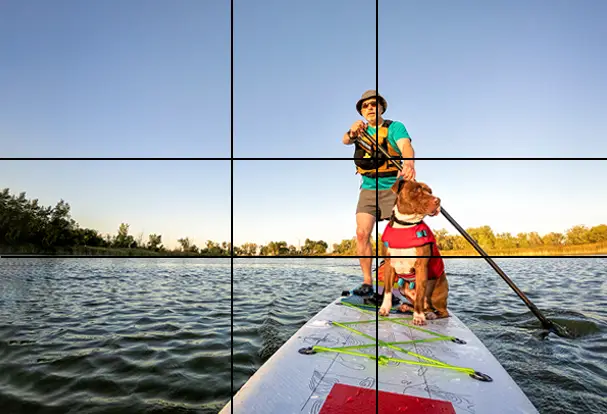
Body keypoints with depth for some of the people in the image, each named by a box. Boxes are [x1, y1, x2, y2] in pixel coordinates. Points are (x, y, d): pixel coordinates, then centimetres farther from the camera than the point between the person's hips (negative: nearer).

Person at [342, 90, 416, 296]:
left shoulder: (395, 127, -4)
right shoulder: (361, 129, 10)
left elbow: (406, 146, -24)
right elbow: (345, 140, -12)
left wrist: (408, 164, -47)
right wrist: (352, 132, -37)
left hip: (393, 187, -3)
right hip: (368, 189, 3)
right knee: (362, 233, -8)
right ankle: (367, 281, 2)